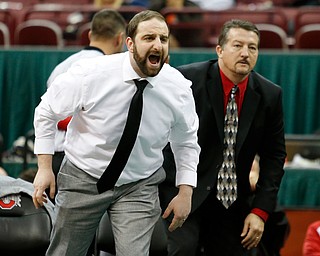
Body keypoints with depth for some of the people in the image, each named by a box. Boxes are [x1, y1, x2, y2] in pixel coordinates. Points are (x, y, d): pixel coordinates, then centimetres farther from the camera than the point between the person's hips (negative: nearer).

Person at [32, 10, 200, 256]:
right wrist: (45, 167, -10)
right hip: (83, 179, -1)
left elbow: (186, 142, 4)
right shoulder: (91, 73, -20)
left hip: (139, 187, 1)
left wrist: (185, 192, -4)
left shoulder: (179, 87, -13)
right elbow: (47, 113, -6)